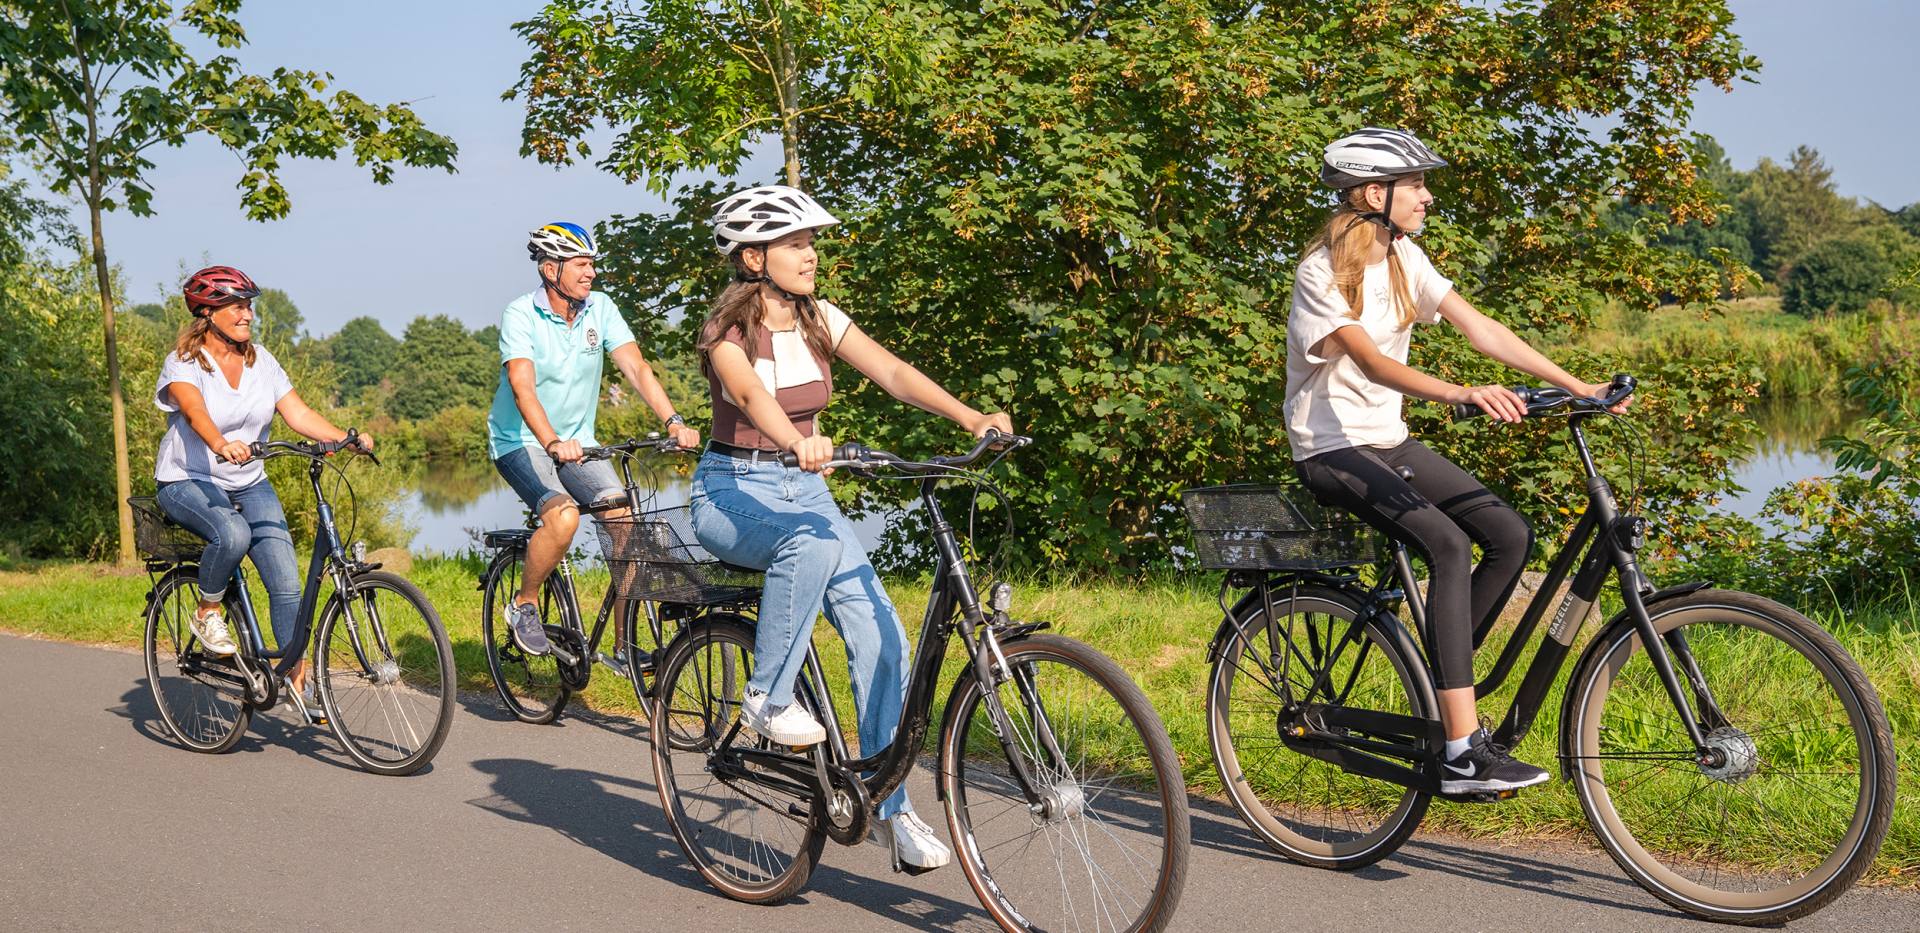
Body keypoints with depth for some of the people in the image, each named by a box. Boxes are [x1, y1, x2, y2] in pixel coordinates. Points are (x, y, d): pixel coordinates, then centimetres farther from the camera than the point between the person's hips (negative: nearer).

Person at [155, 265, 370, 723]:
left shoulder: (261, 362, 4)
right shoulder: (183, 363, -11)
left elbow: (299, 414, -4)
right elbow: (195, 412, -31)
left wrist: (348, 438, -21)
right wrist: (222, 445, -53)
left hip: (250, 485, 5)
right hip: (189, 482, -5)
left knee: (286, 579, -10)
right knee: (232, 534, -37)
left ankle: (299, 677, 0)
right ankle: (207, 612, -8)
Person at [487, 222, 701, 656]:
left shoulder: (600, 308, -4)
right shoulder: (521, 315, -17)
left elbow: (636, 367, -14)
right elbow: (522, 387, -30)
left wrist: (673, 421, -30)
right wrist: (552, 443, -47)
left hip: (578, 440, 5)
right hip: (520, 441, -4)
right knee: (564, 515, -30)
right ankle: (523, 605, -3)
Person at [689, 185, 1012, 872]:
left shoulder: (821, 320, 3)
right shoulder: (726, 330, -12)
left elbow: (892, 372, -10)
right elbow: (750, 392, -33)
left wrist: (973, 418, -26)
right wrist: (797, 441, -55)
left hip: (804, 490, 5)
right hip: (733, 493, -5)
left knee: (880, 636, -12)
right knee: (813, 541, -39)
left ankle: (890, 809, -3)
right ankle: (768, 698, -20)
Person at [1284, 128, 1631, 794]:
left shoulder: (1402, 258, 6)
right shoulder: (1321, 274, -16)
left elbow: (1482, 330, 1)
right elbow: (1371, 362, -30)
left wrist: (1576, 387, -7)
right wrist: (1463, 394, -46)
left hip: (1387, 440, 8)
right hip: (1331, 449, -8)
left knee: (1510, 535, -9)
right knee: (1448, 545, -27)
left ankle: (1443, 677, 9)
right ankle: (1462, 752, -27)